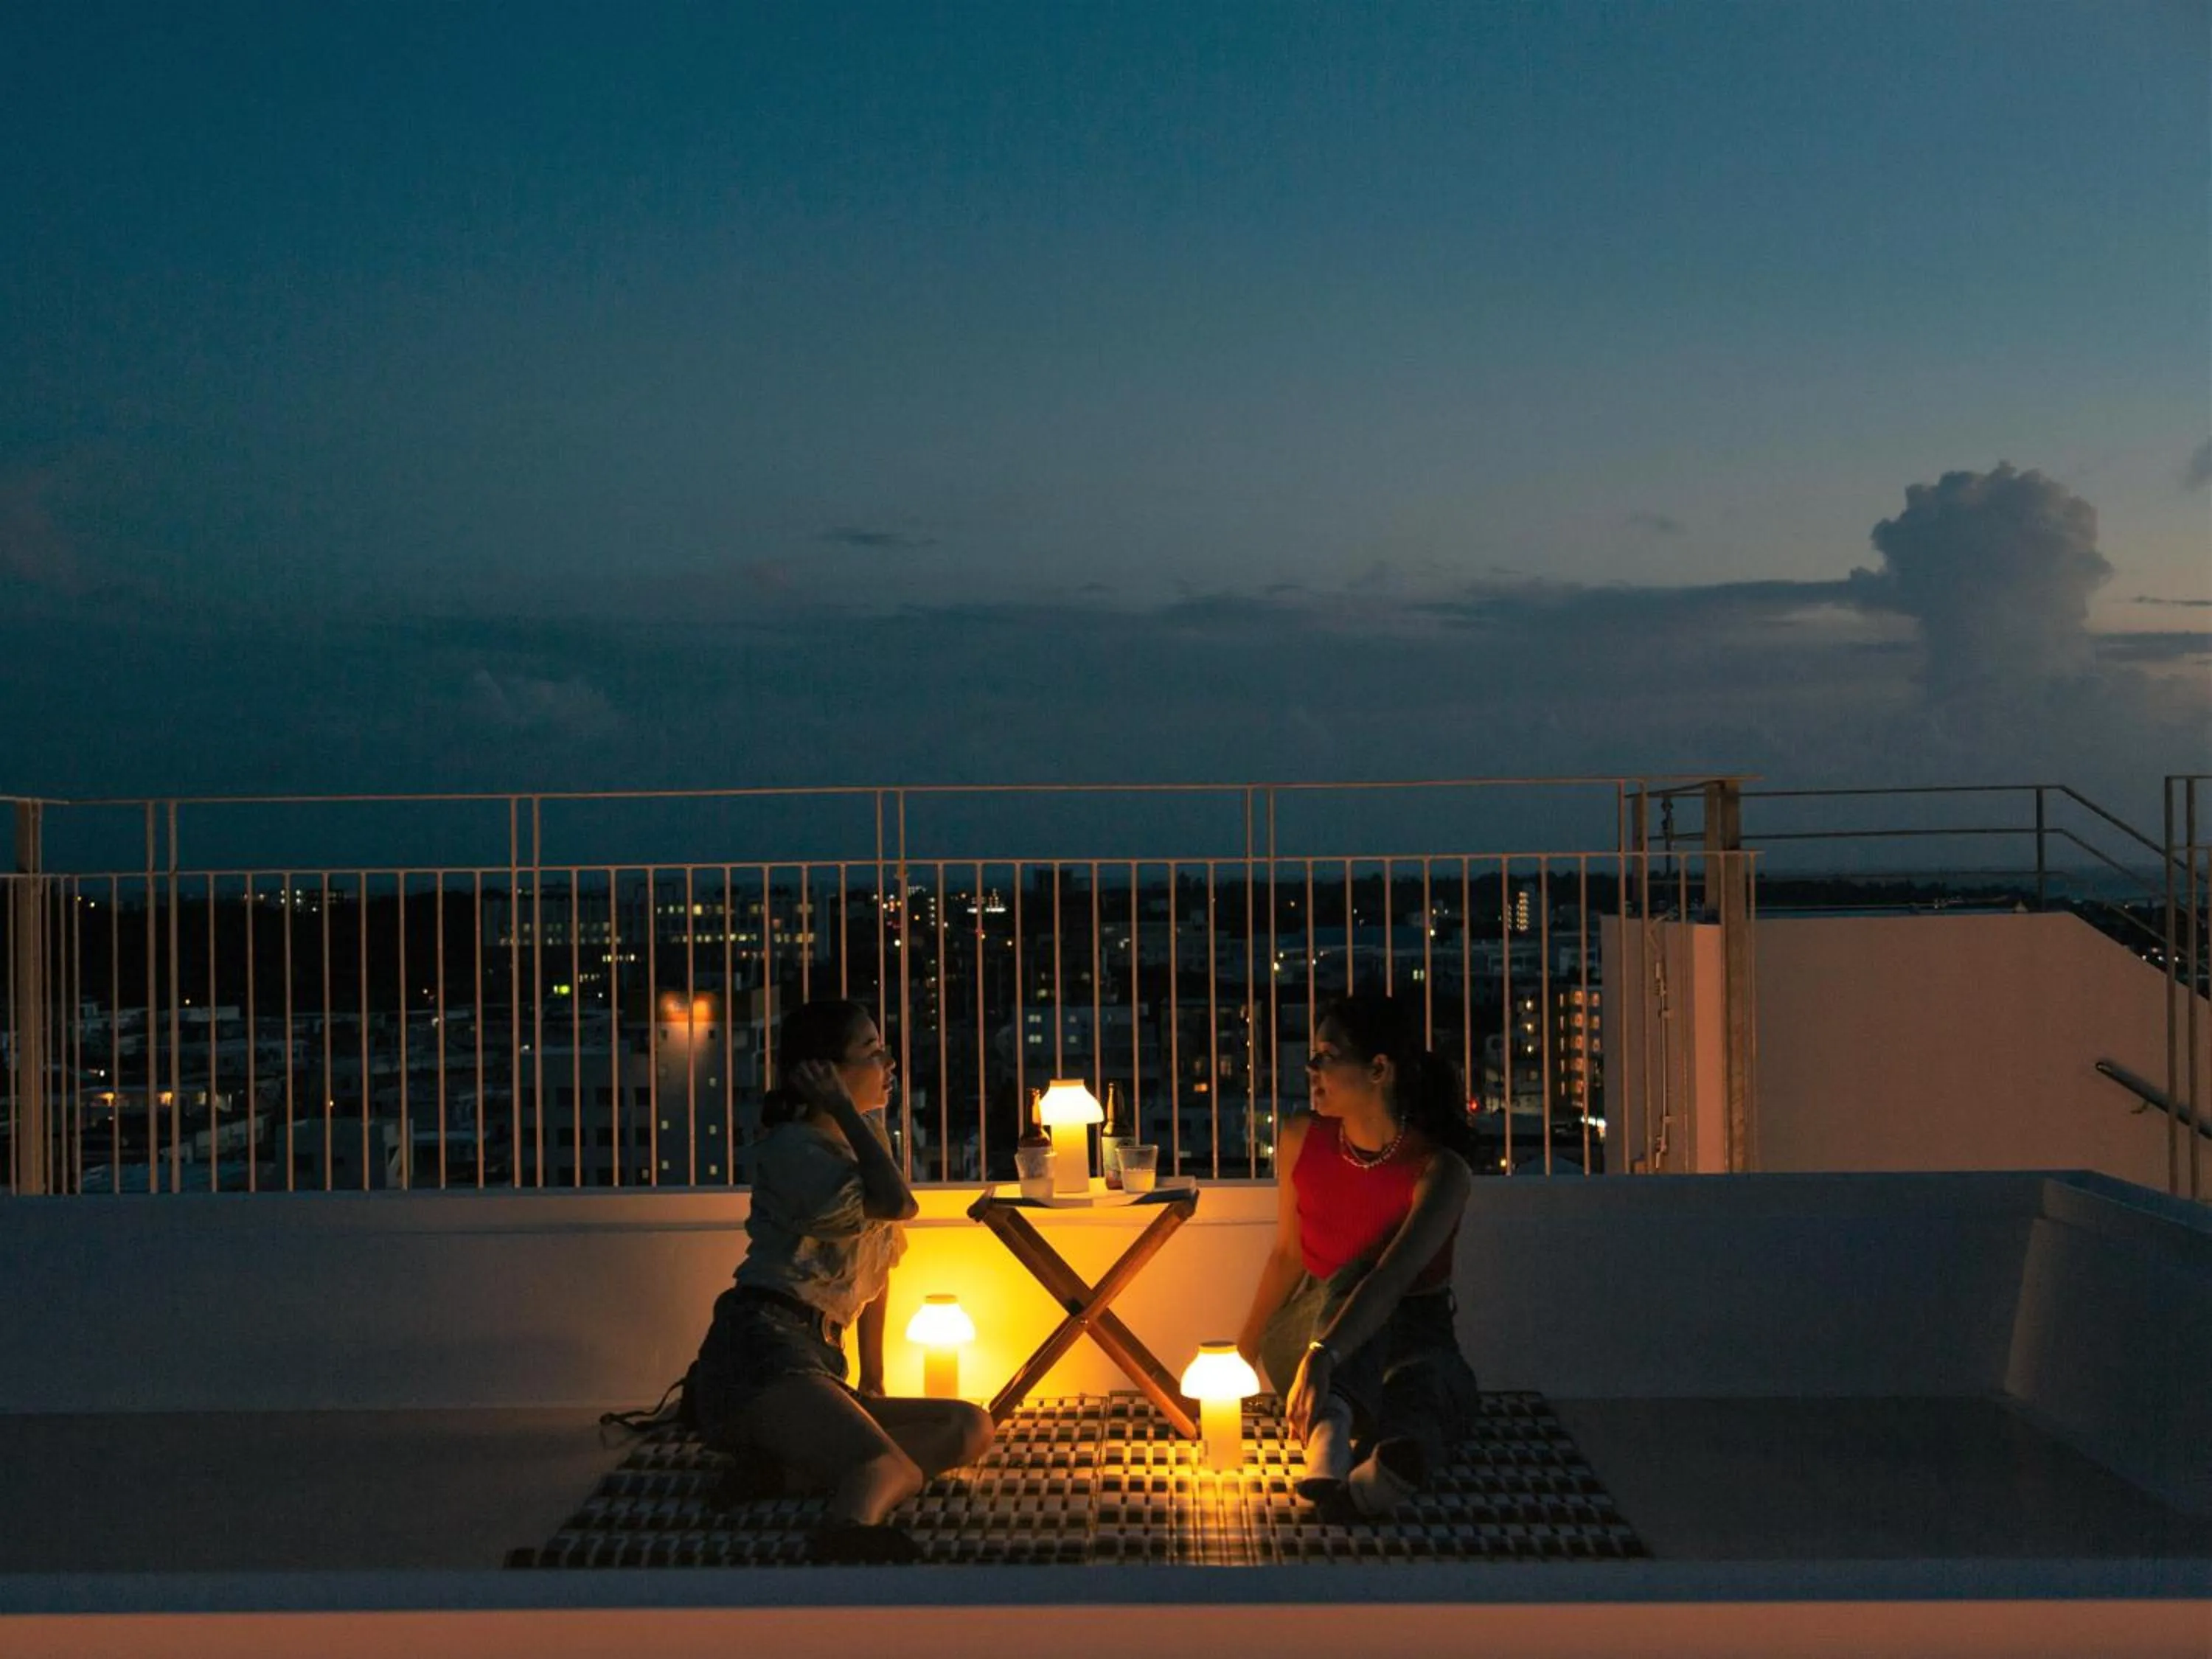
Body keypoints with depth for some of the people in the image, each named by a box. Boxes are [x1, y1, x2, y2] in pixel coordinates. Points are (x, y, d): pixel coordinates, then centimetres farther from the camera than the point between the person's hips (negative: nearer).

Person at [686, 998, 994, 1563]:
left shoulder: (864, 1138, 22)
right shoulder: (793, 1147, -4)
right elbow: (897, 1204, -21)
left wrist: (872, 1382, 22)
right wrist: (844, 1109, -10)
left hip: (817, 1361, 9)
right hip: (761, 1351, -9)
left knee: (971, 1430, -7)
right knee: (894, 1471, -32)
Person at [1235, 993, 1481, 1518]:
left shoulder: (1439, 1170, -19)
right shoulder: (1301, 1140, -3)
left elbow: (1396, 1275, -36)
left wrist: (1321, 1357, -50)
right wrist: (1242, 1354, 18)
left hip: (1412, 1332, -2)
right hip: (1312, 1322, 2)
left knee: (1424, 1380, -41)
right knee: (1353, 1276, -35)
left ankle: (1386, 1471, -77)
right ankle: (1332, 1429, -67)